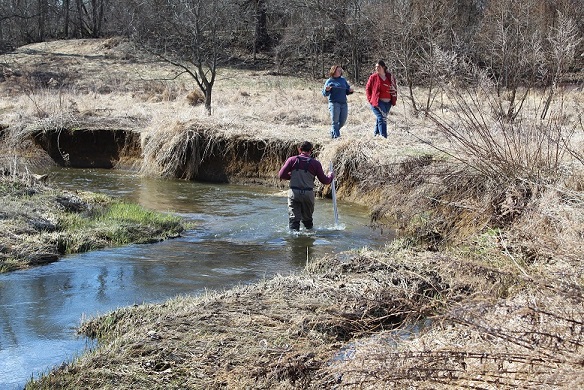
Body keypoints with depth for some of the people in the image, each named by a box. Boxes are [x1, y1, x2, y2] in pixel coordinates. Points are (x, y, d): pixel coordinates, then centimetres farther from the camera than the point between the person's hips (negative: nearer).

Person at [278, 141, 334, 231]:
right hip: (308, 193, 0)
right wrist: (331, 176, 27)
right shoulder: (315, 163, 0)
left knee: (293, 218, 3)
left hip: (294, 192, 0)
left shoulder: (292, 160, 0)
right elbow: (324, 180, 5)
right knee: (307, 218, 17)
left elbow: (281, 175, -2)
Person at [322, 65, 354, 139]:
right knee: (335, 121, -6)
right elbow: (324, 94, 0)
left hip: (344, 103, 5)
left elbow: (347, 91, 20)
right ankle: (335, 136, -2)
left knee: (343, 121, 6)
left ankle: (333, 132, 27)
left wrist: (350, 90, -2)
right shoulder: (329, 81, 2)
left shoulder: (343, 80, 15)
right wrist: (326, 90, -22)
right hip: (334, 103, -5)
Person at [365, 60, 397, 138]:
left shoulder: (390, 77, 7)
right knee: (382, 118, -14)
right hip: (378, 102, -5)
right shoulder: (373, 77, -3)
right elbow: (367, 88, 4)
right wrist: (371, 99, -4)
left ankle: (376, 133, 28)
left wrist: (394, 100, 7)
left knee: (381, 118, 13)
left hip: (388, 102, 5)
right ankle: (384, 136, -18)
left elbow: (394, 89, 16)